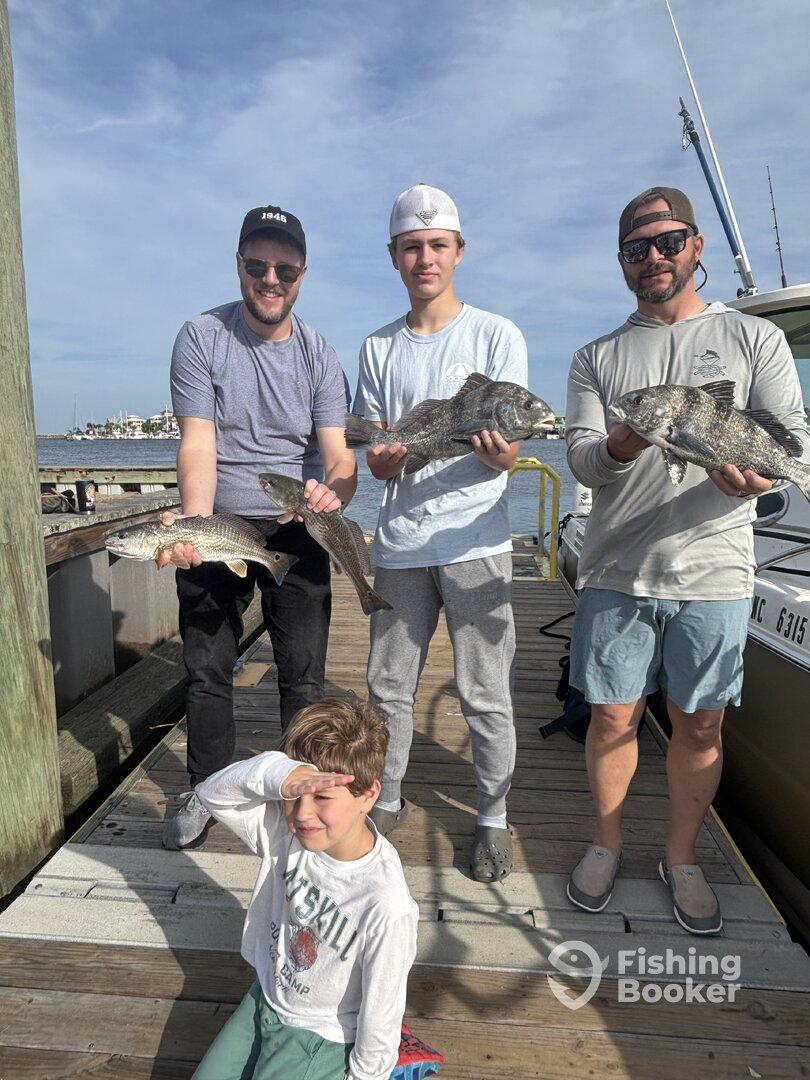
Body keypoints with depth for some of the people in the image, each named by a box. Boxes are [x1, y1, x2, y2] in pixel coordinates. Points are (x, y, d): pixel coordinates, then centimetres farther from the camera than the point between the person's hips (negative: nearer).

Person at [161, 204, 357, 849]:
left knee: (304, 674, 3)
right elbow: (197, 443, -15)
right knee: (207, 670, 10)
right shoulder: (202, 338, -5)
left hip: (294, 529, 0)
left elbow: (339, 454, -11)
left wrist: (334, 489, -34)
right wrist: (195, 520, -32)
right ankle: (207, 791, 31)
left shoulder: (319, 356, -2)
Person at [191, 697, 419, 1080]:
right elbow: (213, 793, -26)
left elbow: (382, 1010, -22)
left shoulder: (387, 907, -36)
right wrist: (276, 775, -44)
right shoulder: (287, 831, -22)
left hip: (321, 1035, -5)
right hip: (265, 999, 5)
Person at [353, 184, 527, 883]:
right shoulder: (378, 348, 12)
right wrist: (390, 456, -17)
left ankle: (493, 819, 24)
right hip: (400, 542, 4)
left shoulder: (496, 335, 2)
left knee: (485, 695, 3)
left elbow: (508, 456, -4)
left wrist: (496, 448, -28)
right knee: (388, 686, 12)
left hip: (475, 541, -3)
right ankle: (387, 802, 33)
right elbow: (375, 462, 7)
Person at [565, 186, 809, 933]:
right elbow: (582, 460, -1)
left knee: (700, 726, 9)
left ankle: (682, 857, 30)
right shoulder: (596, 359, 11)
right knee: (613, 718, 8)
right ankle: (607, 843, 31)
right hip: (616, 570, 1)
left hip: (713, 571, 0)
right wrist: (621, 446, -25)